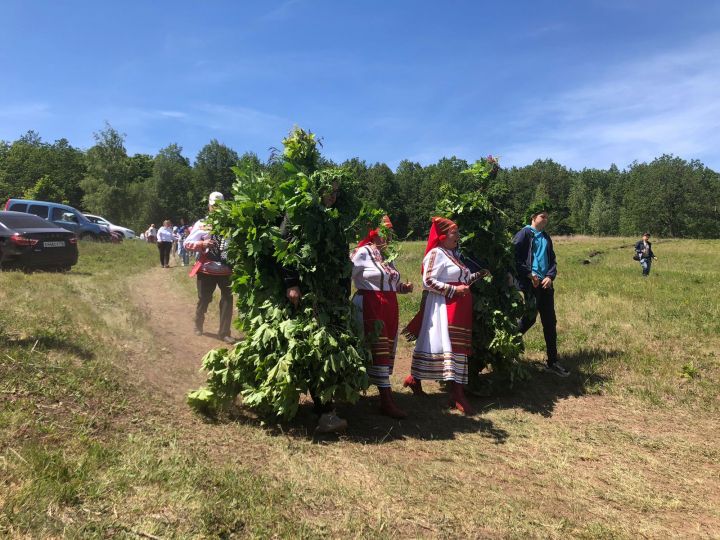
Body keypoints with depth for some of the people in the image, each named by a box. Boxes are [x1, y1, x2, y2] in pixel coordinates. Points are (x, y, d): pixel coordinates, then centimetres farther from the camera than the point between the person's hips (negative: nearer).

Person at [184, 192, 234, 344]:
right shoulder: (201, 224, -2)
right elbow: (186, 243, -5)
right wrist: (201, 243, -21)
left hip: (225, 269, 1)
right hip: (206, 269, -1)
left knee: (227, 299, 0)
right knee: (204, 299, 12)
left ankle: (224, 332, 9)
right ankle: (198, 326, 35)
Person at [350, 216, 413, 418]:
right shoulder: (362, 253, -8)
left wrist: (403, 287, 6)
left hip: (390, 308, 8)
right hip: (370, 307, -8)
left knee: (387, 350, 11)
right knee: (378, 351, -7)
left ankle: (385, 395, 21)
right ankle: (386, 401, -3)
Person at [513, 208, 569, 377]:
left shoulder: (546, 237, 18)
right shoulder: (524, 234, -3)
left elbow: (552, 260, 18)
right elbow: (514, 257, -11)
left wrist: (550, 276, 0)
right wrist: (529, 274, -15)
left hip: (546, 284, 7)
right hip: (530, 284, -7)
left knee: (550, 322, 6)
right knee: (530, 317, -8)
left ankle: (552, 362, 14)